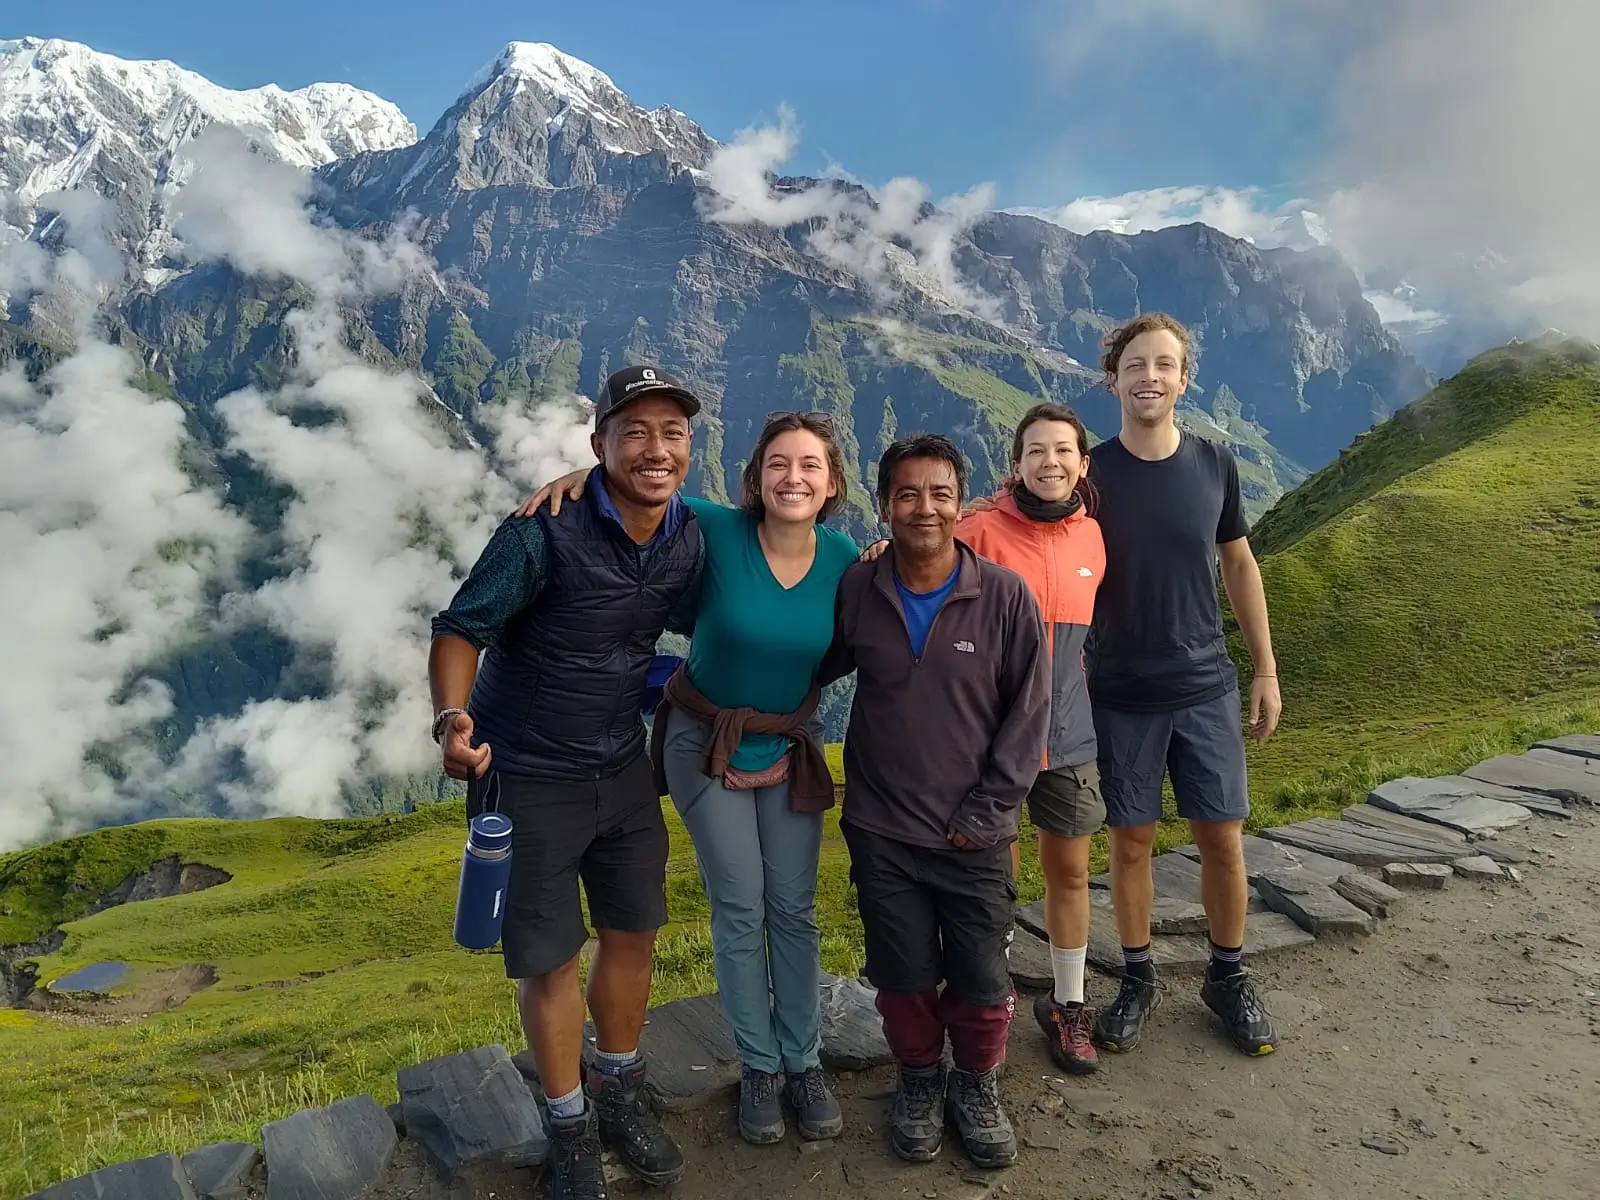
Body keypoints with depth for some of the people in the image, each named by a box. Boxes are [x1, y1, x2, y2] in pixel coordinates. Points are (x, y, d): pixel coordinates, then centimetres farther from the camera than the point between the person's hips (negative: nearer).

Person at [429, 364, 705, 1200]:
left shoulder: (688, 538, -6)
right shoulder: (545, 532, -23)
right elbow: (460, 628, -17)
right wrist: (452, 717, -35)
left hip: (624, 768, 5)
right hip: (528, 777, -5)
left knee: (633, 934, 16)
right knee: (549, 961, 7)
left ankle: (620, 1095, 41)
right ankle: (571, 1130, 31)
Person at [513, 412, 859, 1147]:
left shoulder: (844, 557, -11)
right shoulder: (715, 532, -19)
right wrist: (586, 475, -25)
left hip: (791, 748, 2)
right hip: (705, 745, -2)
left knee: (794, 910, 8)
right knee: (738, 912, 7)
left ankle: (804, 1064, 26)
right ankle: (759, 1069, 25)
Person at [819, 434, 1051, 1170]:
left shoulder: (1005, 596, -9)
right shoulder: (855, 591, -4)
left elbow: (1029, 710, -5)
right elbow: (812, 668, 13)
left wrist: (985, 811, -8)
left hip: (976, 836, -1)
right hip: (881, 831, 1)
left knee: (981, 983, 8)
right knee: (904, 978, 12)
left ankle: (977, 1088, 38)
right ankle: (920, 1081, 40)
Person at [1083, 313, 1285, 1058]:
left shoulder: (1214, 465, 0)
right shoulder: (1089, 474, -7)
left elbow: (1239, 567, 8)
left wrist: (1266, 672, 8)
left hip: (1207, 689, 2)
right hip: (1120, 697, -2)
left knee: (1222, 837, 7)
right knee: (1131, 839, 8)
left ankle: (1228, 978, 27)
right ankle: (1138, 979, 26)